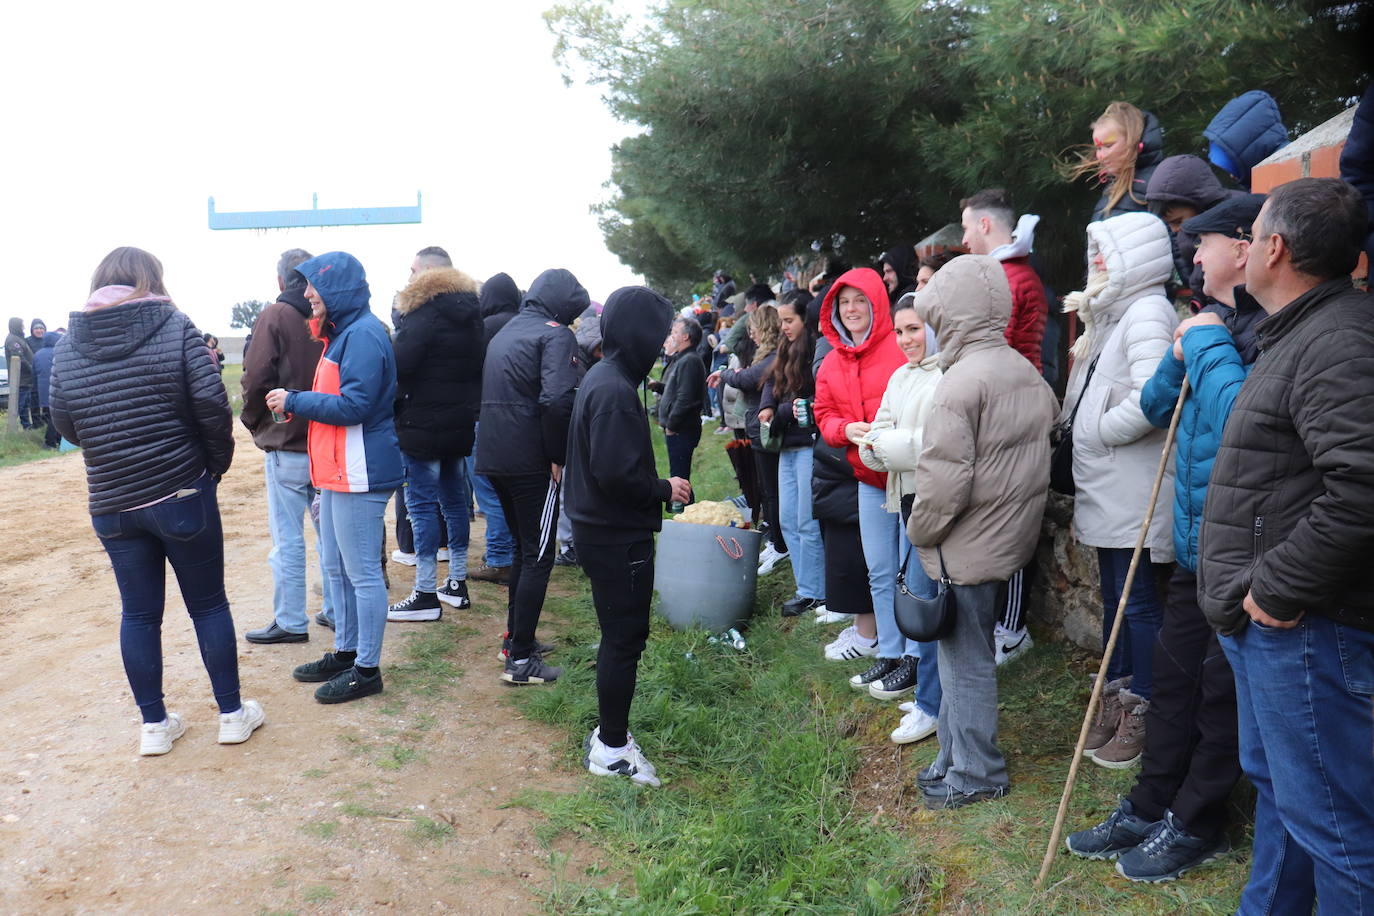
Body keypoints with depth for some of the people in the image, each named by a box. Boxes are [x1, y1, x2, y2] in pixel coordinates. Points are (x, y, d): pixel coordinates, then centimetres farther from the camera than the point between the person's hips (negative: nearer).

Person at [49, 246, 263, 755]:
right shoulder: (176, 329, -9)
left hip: (111, 504, 3)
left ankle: (154, 725, 22)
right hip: (183, 496, -3)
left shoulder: (68, 345, 2)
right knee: (209, 604, 11)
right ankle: (232, 714, 20)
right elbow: (212, 405, -14)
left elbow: (64, 425, 6)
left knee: (139, 613, 13)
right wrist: (216, 463, 1)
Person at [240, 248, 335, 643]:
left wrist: (253, 420, 3)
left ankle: (290, 622, 8)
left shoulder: (274, 317, -10)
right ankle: (336, 610, 21)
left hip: (287, 446, -4)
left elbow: (256, 377, -13)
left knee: (288, 537, 2)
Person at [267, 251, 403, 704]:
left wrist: (294, 401, -12)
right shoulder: (341, 333, 17)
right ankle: (345, 653, 32)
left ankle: (367, 669, 9)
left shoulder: (363, 335, -16)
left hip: (359, 475, -11)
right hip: (335, 472, 11)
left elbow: (353, 406, -22)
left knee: (362, 573, -2)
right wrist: (296, 401, 10)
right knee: (336, 568, 19)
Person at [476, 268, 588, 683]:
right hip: (531, 459, -8)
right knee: (538, 556, 0)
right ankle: (521, 659, 3)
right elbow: (558, 399, -25)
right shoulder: (556, 335, -9)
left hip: (493, 457, 8)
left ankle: (515, 638, 29)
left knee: (524, 547, 22)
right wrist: (557, 455, -14)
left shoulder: (505, 332, 17)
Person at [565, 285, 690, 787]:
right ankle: (612, 749, 15)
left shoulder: (601, 378, 11)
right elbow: (616, 473, -27)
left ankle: (609, 733, 31)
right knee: (625, 637, 2)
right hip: (618, 537, -10)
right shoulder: (616, 390, -21)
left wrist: (659, 487, 8)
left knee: (620, 633, 19)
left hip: (599, 529, 10)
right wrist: (664, 489, -12)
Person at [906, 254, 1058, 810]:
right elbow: (1044, 447, 12)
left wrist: (919, 532, -9)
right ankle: (955, 758, 31)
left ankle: (977, 774, 18)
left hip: (966, 550, -9)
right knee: (967, 655, 19)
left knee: (966, 663, 5)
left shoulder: (962, 381, -21)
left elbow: (945, 480, -24)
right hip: (1012, 539, 9)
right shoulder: (1029, 374, 7)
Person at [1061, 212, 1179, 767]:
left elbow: (1150, 399, -27)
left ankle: (1141, 715, 10)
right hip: (1106, 489, 10)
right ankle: (1115, 701, 28)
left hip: (1135, 490, -10)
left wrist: (1098, 433, -15)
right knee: (1114, 596, 16)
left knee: (1137, 601, -1)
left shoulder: (1148, 312, -14)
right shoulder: (1116, 312, 16)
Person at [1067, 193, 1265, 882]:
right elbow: (1156, 408, 16)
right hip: (1196, 541, 9)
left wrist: (1208, 346, -20)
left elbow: (1241, 422, -33)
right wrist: (1181, 356, -1)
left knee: (1221, 691, 7)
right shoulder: (1216, 324, 10)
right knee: (1174, 674, 16)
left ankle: (1195, 826, 24)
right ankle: (1148, 810, 30)